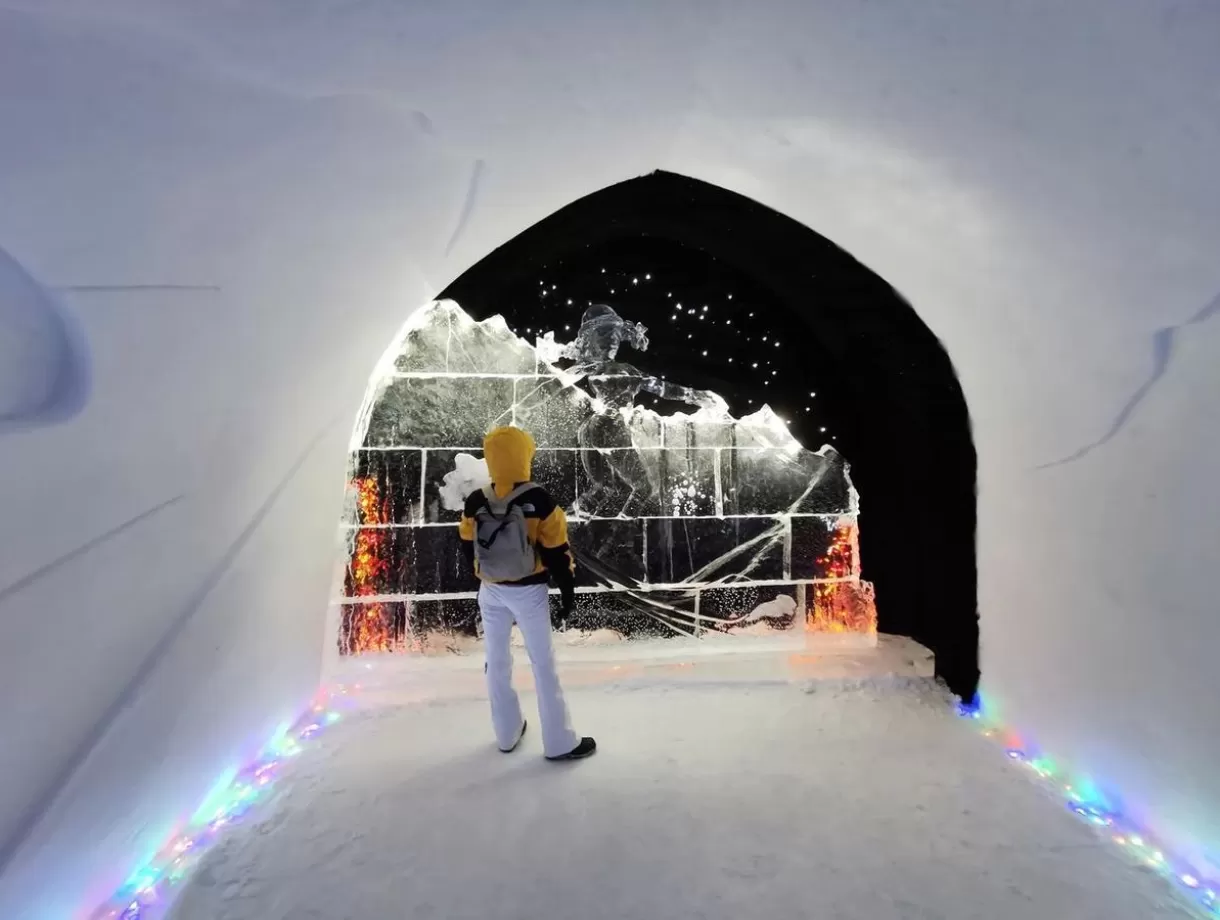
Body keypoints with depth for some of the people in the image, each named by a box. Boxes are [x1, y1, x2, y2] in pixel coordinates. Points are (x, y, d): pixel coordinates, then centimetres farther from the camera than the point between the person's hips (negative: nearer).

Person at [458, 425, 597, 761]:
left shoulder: (475, 503, -8)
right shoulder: (539, 500, -19)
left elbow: (468, 547, 5)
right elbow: (556, 549, -14)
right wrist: (568, 586, -1)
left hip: (490, 592, 4)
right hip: (529, 592, -3)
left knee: (497, 661, 18)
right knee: (543, 665, 7)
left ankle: (507, 734, 33)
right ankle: (560, 743, 17)